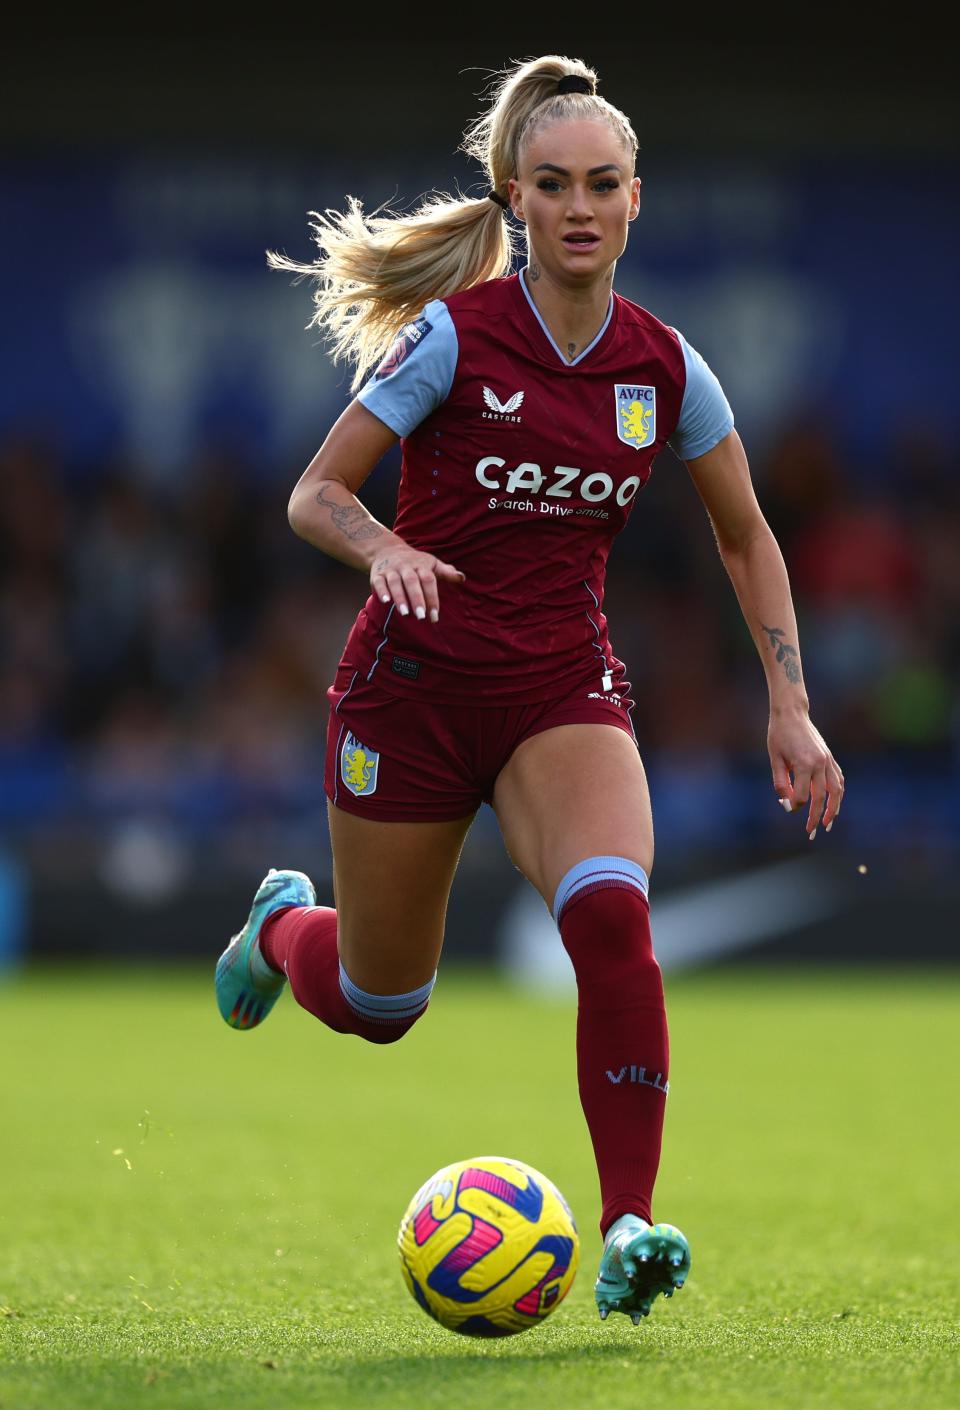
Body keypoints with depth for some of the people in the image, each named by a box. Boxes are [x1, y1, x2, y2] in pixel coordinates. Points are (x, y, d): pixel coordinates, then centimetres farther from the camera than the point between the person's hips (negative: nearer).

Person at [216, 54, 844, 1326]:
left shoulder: (665, 366, 0)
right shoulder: (454, 335, -11)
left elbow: (747, 538, 12)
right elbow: (316, 494, -6)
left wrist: (790, 707, 4)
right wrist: (384, 550, -28)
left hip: (566, 685, 2)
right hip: (417, 680, -2)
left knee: (610, 912, -29)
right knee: (377, 1007, 10)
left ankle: (628, 1232, -27)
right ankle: (284, 925, 48)